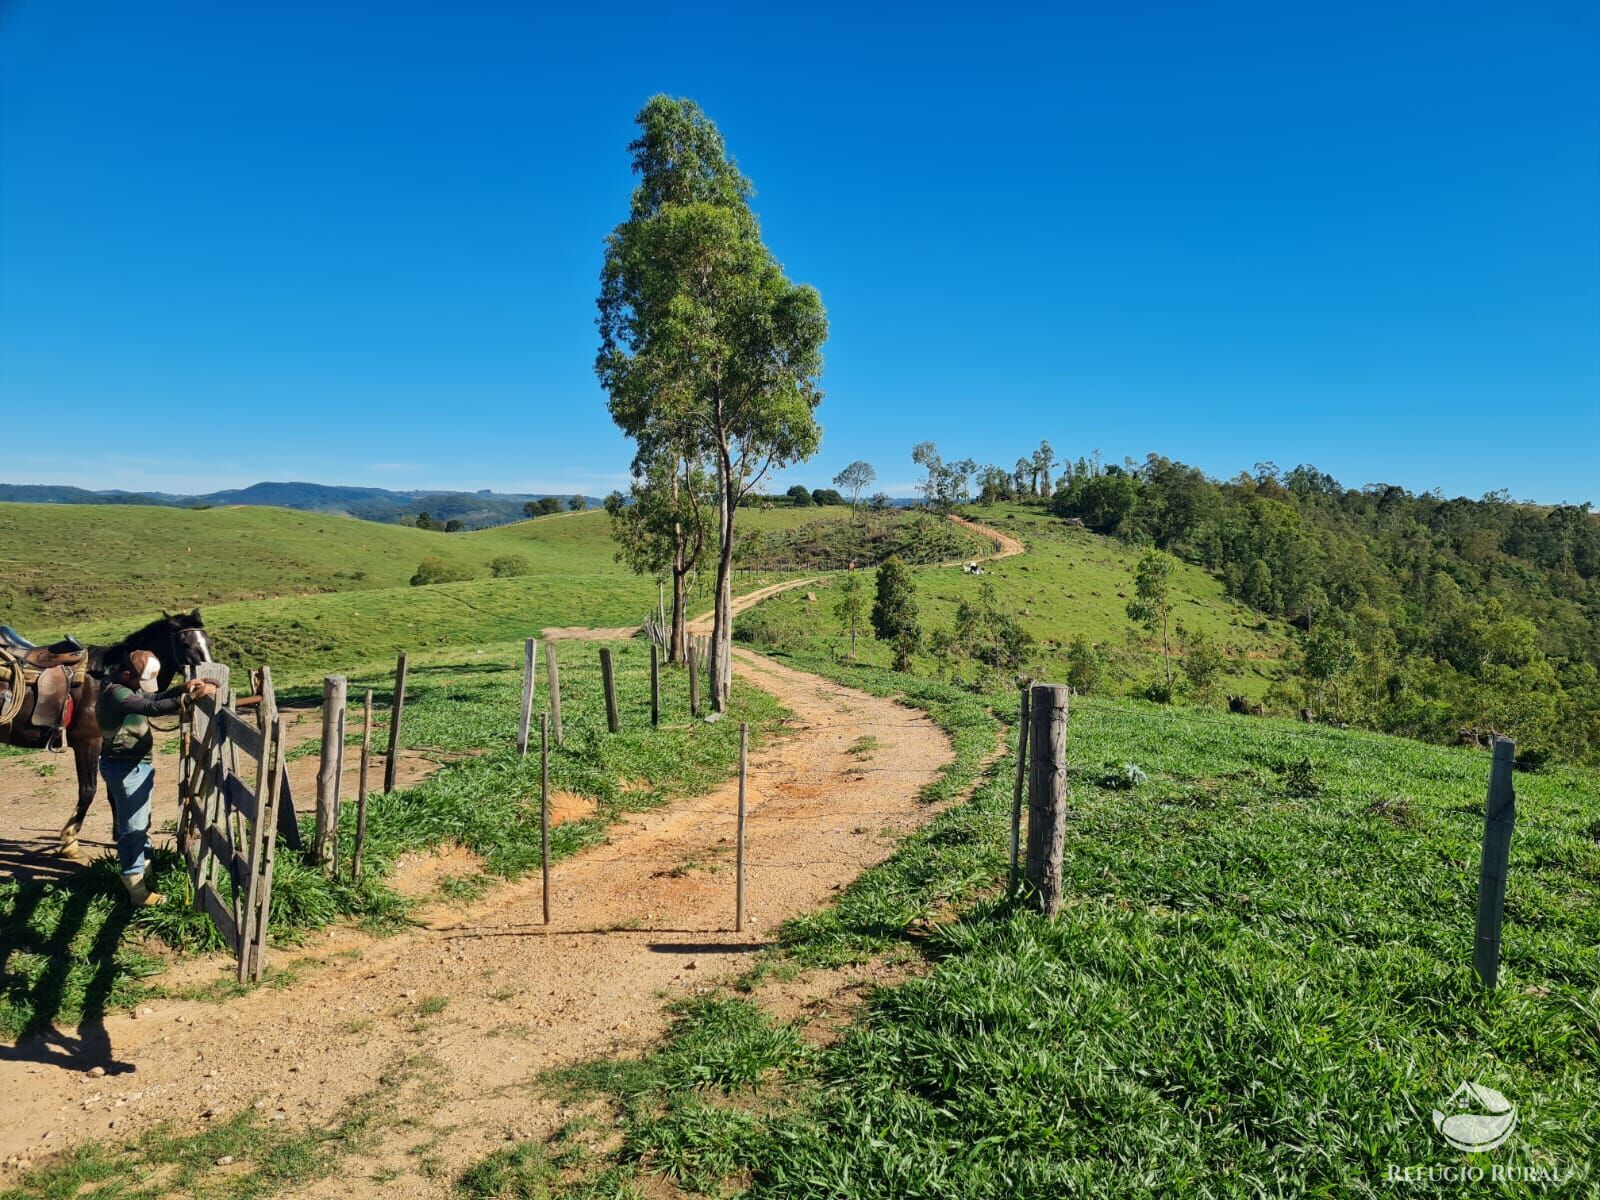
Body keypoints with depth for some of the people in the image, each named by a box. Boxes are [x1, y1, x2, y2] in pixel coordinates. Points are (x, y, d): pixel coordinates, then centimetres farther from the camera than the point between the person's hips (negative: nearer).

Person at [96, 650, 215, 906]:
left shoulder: (127, 689, 9)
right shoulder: (116, 694, -22)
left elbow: (155, 697, 15)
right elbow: (153, 708, -35)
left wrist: (183, 687, -5)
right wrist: (191, 697, -42)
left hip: (136, 766, 10)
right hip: (126, 769, -10)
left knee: (141, 824, 22)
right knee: (133, 828, -2)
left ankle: (145, 873, 36)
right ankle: (137, 890, 6)